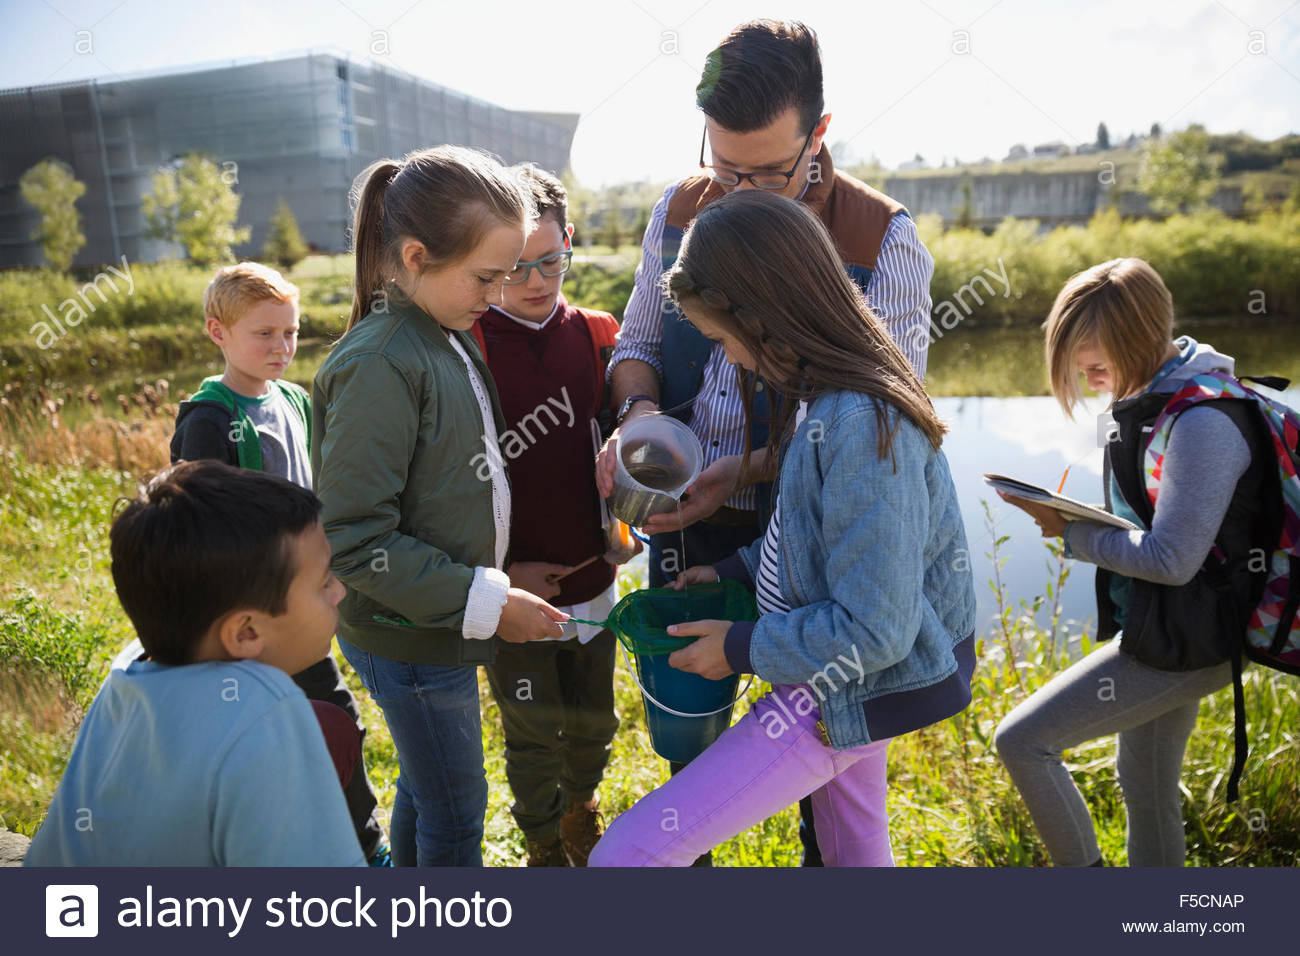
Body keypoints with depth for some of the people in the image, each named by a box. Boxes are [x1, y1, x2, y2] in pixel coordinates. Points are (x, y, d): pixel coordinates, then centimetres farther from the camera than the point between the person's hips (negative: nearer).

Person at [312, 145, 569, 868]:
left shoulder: (449, 337, 4)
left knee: (424, 790, 26)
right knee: (457, 815, 10)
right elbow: (356, 538, -26)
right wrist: (484, 602, -23)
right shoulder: (377, 366, -25)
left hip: (441, 618, 9)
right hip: (410, 638, -9)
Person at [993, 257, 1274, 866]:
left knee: (1022, 740, -9)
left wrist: (1071, 534, -17)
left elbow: (1171, 558, -25)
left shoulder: (1203, 421, -23)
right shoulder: (1143, 402, 7)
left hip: (1179, 645, -10)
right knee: (1145, 789, 22)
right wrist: (1064, 516, 2)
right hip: (1157, 634, 10)